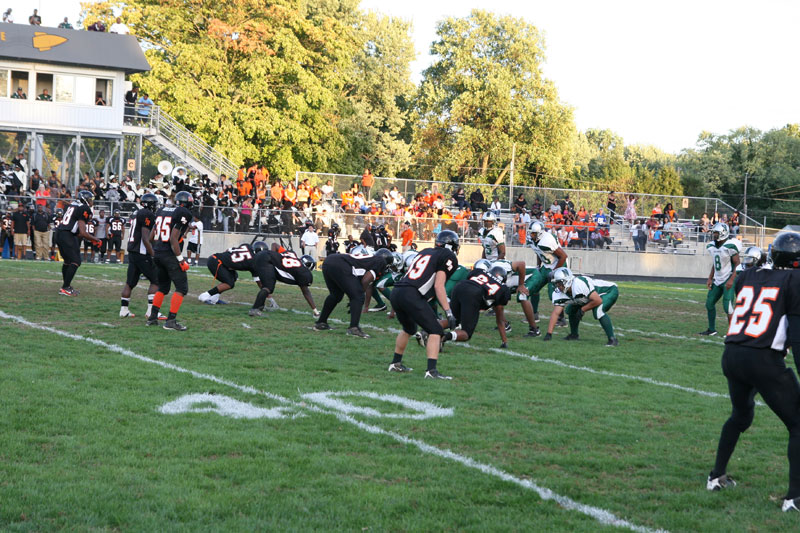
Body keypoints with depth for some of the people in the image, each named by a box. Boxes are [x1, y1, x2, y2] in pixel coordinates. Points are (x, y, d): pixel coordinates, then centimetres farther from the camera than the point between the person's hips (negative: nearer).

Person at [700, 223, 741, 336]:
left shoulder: (730, 246, -18)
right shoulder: (712, 246, 6)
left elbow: (737, 264, -15)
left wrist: (731, 280, -22)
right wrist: (710, 278, 12)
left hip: (728, 280, -8)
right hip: (717, 280, 8)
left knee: (727, 306, -12)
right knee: (709, 303, 11)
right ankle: (711, 329, 24)